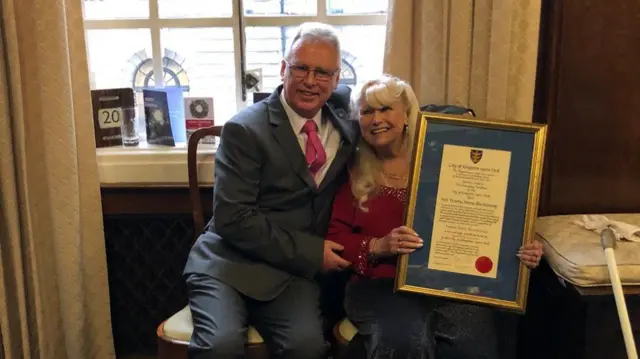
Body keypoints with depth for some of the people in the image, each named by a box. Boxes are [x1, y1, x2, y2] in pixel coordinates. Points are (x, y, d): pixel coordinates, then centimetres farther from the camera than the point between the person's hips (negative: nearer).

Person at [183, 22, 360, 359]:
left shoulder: (344, 117, 7)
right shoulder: (245, 130, -8)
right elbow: (233, 219, -14)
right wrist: (310, 252, -14)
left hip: (293, 270, 4)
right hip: (230, 263, -3)